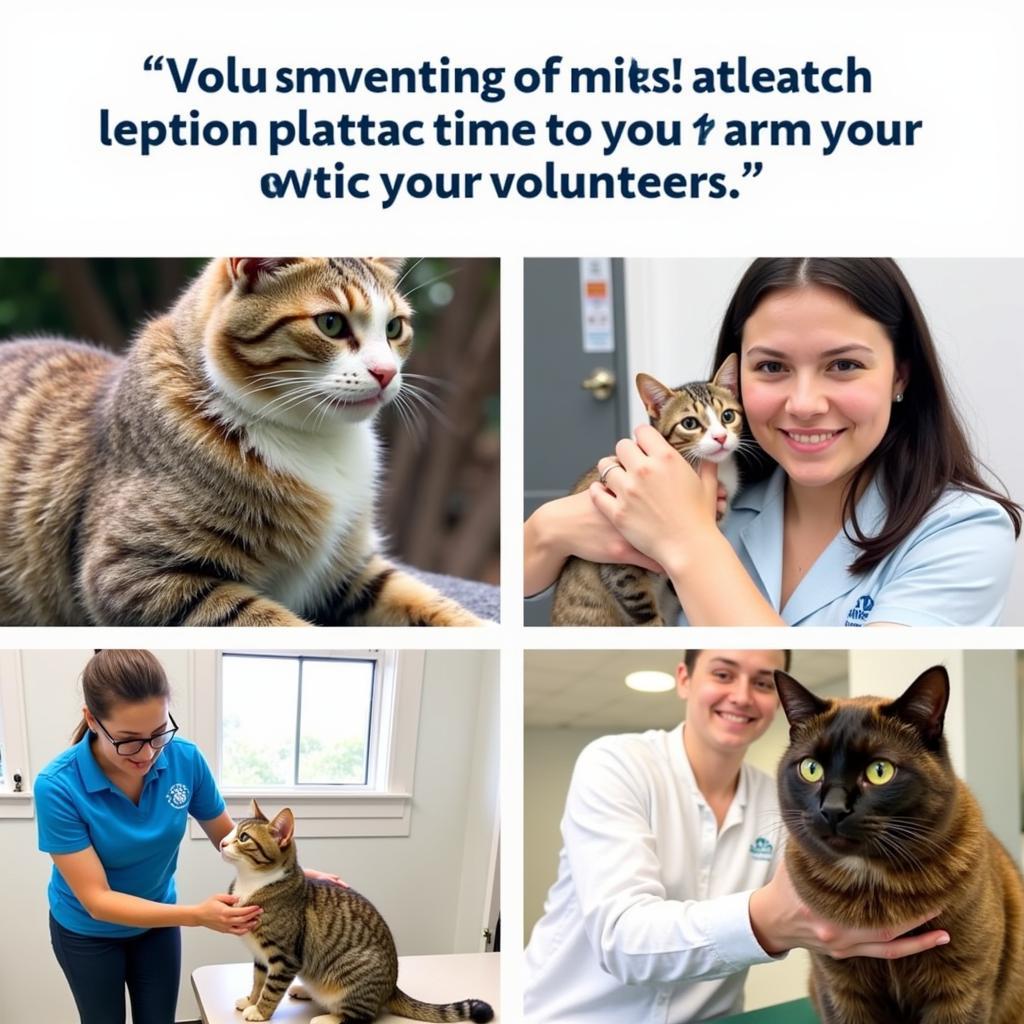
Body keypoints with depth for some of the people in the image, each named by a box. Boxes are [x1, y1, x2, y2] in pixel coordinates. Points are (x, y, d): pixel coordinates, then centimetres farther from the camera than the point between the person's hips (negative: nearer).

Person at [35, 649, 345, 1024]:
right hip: (88, 933, -3)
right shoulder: (58, 786, -32)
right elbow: (96, 900, -30)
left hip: (157, 921, 3)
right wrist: (197, 916, -40)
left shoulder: (185, 760, -22)